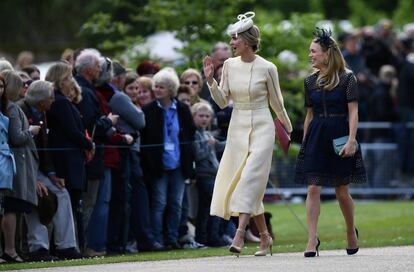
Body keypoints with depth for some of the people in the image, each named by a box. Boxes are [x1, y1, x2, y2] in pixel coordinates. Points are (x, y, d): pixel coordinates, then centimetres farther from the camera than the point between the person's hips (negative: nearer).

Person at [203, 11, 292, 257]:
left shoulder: (267, 68, -9)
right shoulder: (229, 65, 3)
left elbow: (276, 103, 4)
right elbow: (223, 101, 6)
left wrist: (289, 129, 15)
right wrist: (210, 80, -8)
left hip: (261, 128, -5)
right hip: (237, 128, 5)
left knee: (250, 178, -18)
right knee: (245, 183, 6)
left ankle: (239, 236, -25)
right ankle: (265, 237, 19)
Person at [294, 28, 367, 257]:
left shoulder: (347, 79, -4)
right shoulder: (310, 81, 9)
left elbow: (353, 112, -8)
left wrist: (351, 140, -17)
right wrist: (304, 143, 15)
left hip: (340, 136, -3)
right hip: (316, 138, 3)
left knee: (342, 192, 6)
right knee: (313, 189, -8)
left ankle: (351, 231, 30)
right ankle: (312, 239, -10)